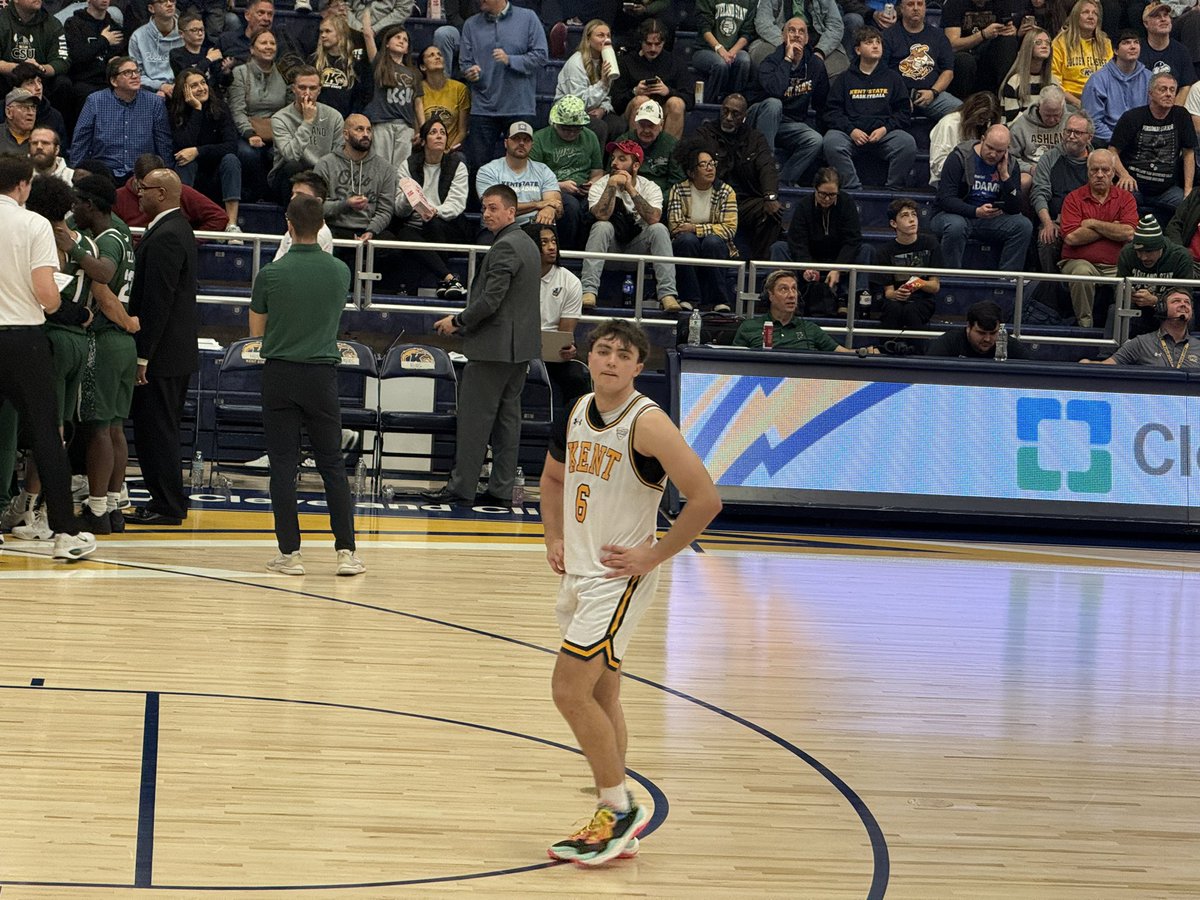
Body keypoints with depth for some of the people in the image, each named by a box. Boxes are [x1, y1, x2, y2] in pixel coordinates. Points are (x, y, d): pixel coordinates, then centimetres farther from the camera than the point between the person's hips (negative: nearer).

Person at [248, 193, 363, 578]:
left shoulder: (271, 274, -9)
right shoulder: (340, 271, -2)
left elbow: (256, 329, 3)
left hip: (279, 374, -2)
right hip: (322, 374, 2)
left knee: (284, 466, 2)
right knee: (332, 465, 7)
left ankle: (290, 552, 0)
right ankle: (346, 550, 1)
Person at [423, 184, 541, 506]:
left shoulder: (504, 247, -17)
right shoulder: (528, 244, 15)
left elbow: (490, 300, -22)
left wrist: (458, 321, -8)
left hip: (493, 346, -10)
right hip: (520, 346, 10)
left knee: (475, 417, -4)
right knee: (507, 416, 10)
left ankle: (461, 487, -1)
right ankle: (502, 489, 11)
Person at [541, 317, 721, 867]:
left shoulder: (647, 423, -19)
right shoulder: (580, 411, 6)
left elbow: (706, 500, -22)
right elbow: (554, 477, 25)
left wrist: (653, 556, -17)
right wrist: (554, 539, 12)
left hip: (618, 578, -8)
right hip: (579, 573, 8)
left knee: (570, 691, -12)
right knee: (600, 696, 12)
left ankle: (620, 810, -1)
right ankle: (613, 824, 20)